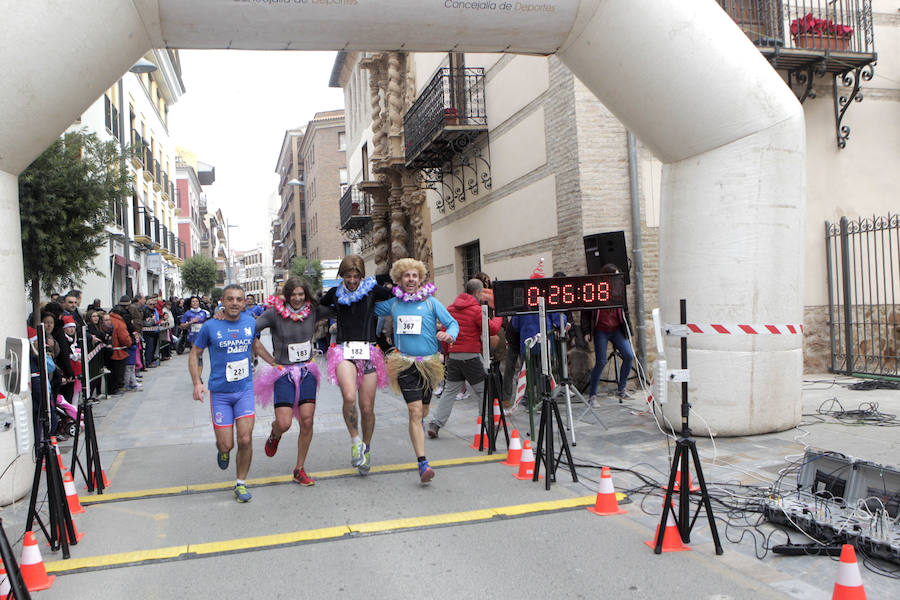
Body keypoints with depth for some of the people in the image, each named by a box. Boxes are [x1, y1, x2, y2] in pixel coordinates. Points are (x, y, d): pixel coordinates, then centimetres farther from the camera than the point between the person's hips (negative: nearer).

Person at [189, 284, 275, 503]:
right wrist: (197, 383, -8)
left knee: (245, 440, -6)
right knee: (226, 444, -2)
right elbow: (194, 354, 3)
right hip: (219, 392, -2)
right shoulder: (211, 326, -8)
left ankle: (241, 484, 14)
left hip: (245, 389, 2)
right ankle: (222, 450, 37)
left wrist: (276, 363, 21)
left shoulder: (250, 322, 1)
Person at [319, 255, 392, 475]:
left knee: (367, 408, 2)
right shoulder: (335, 293, 11)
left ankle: (366, 449, 25)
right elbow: (318, 306, 30)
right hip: (344, 351, 0)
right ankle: (355, 440, -3)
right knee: (349, 397, -25)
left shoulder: (372, 289, 5)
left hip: (368, 352, 0)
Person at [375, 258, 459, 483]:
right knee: (415, 411, -12)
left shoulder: (431, 302, 1)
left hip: (428, 363, 1)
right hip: (405, 363, -1)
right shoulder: (392, 303, 6)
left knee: (423, 411, 14)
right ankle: (422, 463, -13)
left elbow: (453, 323, -1)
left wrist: (449, 335, -21)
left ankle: (418, 423, 53)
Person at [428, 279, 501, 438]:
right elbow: (492, 329, -11)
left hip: (453, 355, 5)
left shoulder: (450, 308, 9)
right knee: (482, 389, 8)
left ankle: (436, 424, 6)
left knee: (450, 390, 12)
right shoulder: (476, 309, -10)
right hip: (471, 356, -5)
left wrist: (447, 353, 20)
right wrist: (498, 318, 8)